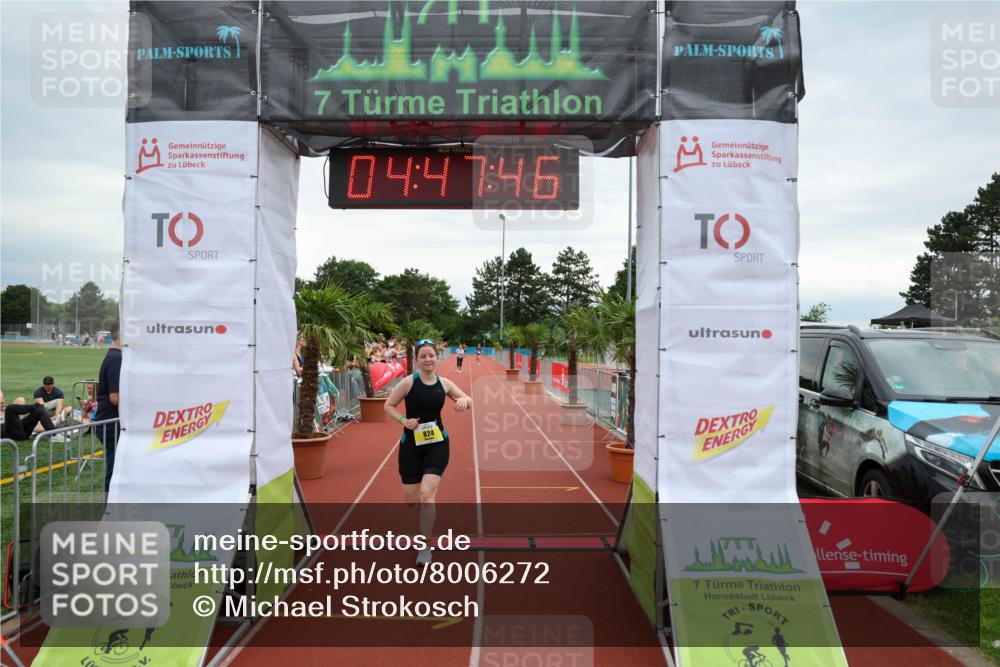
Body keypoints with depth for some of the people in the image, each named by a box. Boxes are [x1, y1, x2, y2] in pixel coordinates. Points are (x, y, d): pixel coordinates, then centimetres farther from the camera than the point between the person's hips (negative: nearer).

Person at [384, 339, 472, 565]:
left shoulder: (444, 383, 0)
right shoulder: (408, 382, -8)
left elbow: (467, 400, 12)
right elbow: (388, 405, -1)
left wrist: (464, 400, -12)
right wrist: (403, 420, -18)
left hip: (437, 444, 0)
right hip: (411, 445, 0)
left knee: (426, 494, -15)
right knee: (410, 500, 6)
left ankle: (426, 547, -2)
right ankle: (426, 513, 45)